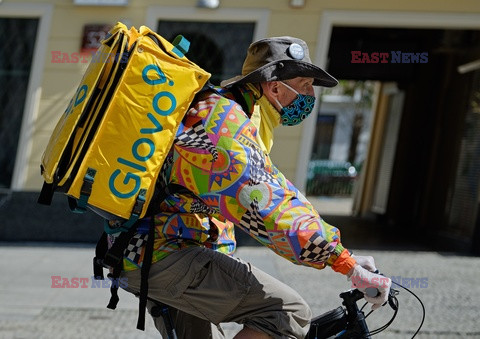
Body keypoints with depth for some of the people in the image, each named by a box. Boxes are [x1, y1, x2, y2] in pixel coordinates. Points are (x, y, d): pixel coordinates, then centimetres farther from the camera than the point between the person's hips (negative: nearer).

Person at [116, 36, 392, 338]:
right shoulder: (226, 120, -18)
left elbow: (273, 187, 16)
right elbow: (269, 212, -26)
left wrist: (343, 255, 9)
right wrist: (350, 267, -24)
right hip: (165, 256, -11)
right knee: (289, 312, -17)